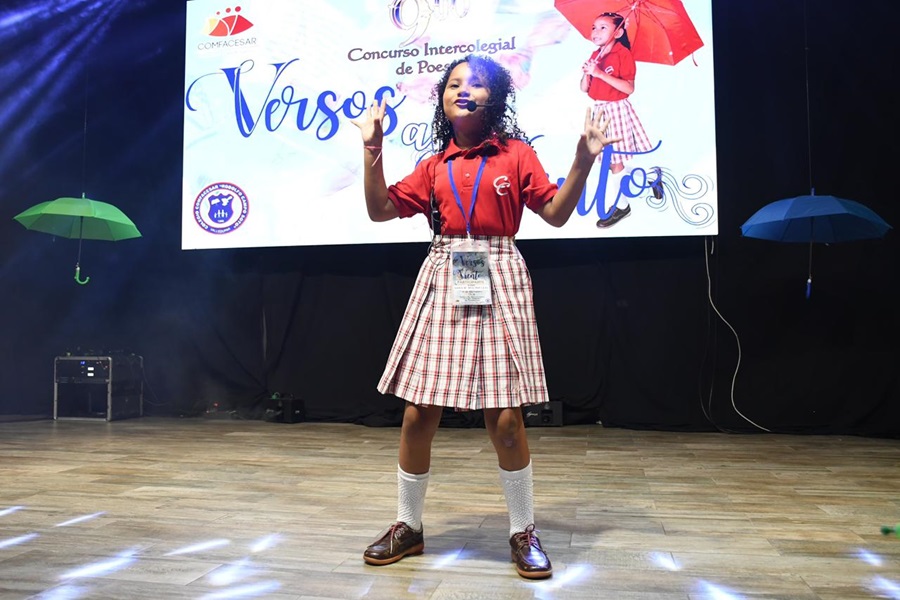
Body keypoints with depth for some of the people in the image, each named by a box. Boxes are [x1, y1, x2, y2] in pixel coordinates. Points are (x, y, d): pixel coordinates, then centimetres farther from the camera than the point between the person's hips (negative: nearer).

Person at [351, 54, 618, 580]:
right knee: (418, 413, 3)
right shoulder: (435, 165, 13)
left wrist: (584, 159, -9)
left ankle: (524, 531, 18)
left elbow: (556, 212, 2)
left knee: (505, 418, -4)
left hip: (497, 283, -3)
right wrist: (372, 148, 3)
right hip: (442, 282, 3)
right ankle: (409, 526, 22)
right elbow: (382, 209, 10)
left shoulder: (516, 154, 5)